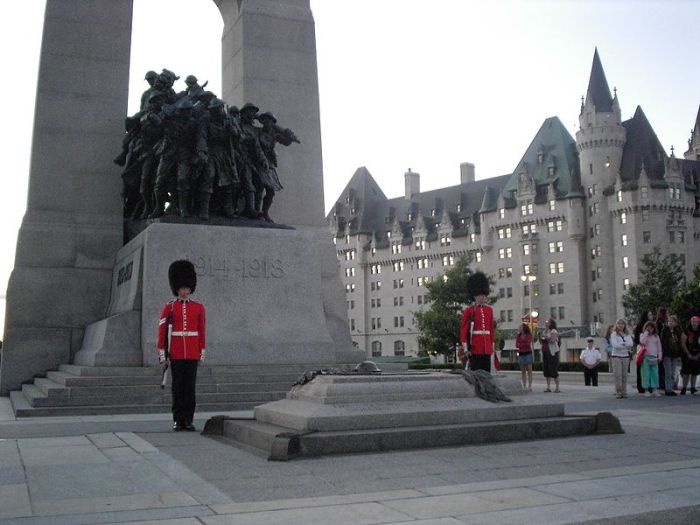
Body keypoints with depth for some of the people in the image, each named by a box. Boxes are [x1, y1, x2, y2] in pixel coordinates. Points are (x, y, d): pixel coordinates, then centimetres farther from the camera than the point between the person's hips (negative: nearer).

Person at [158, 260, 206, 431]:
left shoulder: (199, 307, 5)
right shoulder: (169, 308, 2)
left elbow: (202, 332, 6)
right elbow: (162, 331, 0)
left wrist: (202, 353, 3)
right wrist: (162, 354, -4)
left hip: (192, 353, 1)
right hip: (176, 353, -1)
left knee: (190, 386, 2)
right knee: (177, 386, 2)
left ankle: (188, 420, 8)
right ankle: (178, 420, 9)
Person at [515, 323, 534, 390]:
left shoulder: (529, 335, 1)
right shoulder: (518, 336, 10)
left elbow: (528, 343, -11)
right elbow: (517, 345, 2)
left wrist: (520, 344, -3)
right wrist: (524, 344, -9)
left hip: (528, 353, -3)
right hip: (521, 354, 3)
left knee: (529, 370, -6)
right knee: (523, 371, 3)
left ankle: (530, 386, -6)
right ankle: (524, 386, 5)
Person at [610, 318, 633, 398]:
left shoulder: (627, 335, 12)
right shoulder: (613, 334, 1)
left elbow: (631, 343, -2)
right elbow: (615, 345, -12)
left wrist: (622, 344, -12)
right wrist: (626, 346, -8)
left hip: (625, 356, 4)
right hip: (616, 356, -4)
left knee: (624, 375, 3)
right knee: (618, 375, -8)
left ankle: (624, 392, 9)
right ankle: (618, 392, -5)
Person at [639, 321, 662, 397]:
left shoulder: (656, 336, 14)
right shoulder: (643, 335, 7)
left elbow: (659, 347, 14)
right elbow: (642, 342, -14)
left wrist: (660, 356, 7)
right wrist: (646, 333, -8)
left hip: (654, 357, 3)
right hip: (646, 357, -3)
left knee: (655, 373, 0)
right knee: (646, 373, -4)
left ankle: (655, 389, 5)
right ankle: (647, 389, -1)